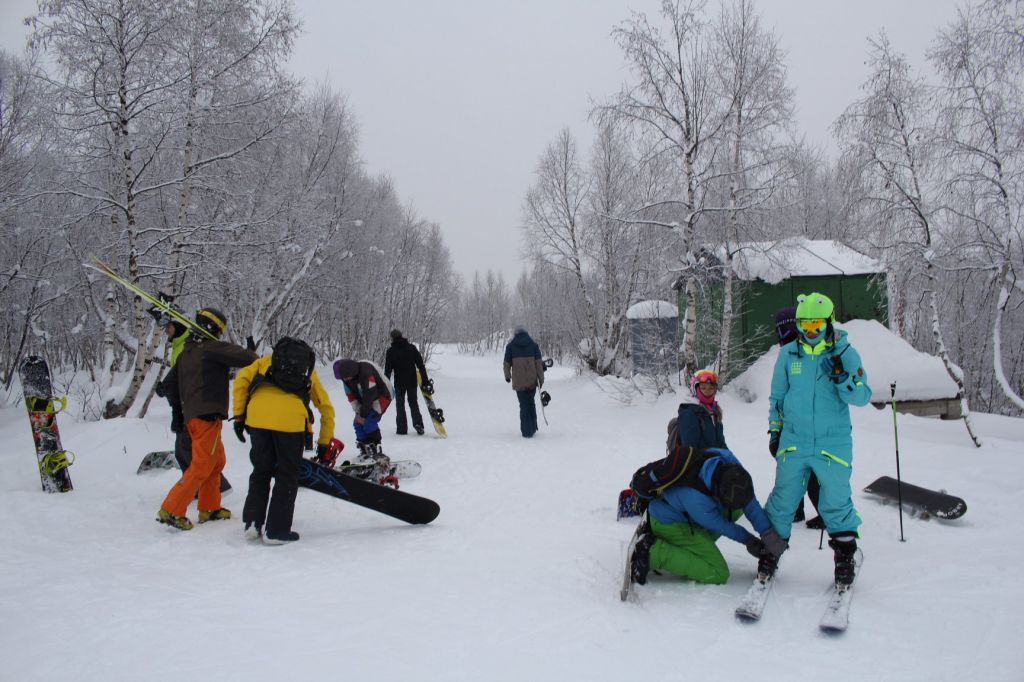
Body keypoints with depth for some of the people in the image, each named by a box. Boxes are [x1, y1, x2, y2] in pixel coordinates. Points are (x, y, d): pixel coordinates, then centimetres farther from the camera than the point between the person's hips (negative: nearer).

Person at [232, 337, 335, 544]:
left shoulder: (267, 360, 31)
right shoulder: (308, 370, 30)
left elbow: (242, 379, 13)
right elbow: (326, 409, 29)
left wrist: (239, 416, 15)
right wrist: (324, 442, 36)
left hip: (258, 417, 2)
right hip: (290, 420, -1)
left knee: (261, 472, 20)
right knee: (287, 477, 12)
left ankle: (252, 523, 19)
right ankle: (277, 531, 12)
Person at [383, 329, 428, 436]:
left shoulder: (391, 351, -6)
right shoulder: (412, 348, 2)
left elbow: (387, 370, -5)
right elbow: (420, 365, 2)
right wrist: (425, 380, 6)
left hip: (399, 382, -2)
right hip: (412, 381, 2)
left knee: (400, 405, 8)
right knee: (413, 403, 14)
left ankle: (402, 428, 5)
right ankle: (418, 423, -4)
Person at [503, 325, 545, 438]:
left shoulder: (510, 346, 0)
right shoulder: (533, 345, 3)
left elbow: (507, 364, 4)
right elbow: (539, 363, -2)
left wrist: (507, 376, 22)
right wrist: (541, 379, 3)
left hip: (518, 382, -2)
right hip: (532, 381, 2)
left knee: (523, 405, 5)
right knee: (531, 403, 19)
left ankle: (527, 431, 3)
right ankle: (533, 428, 25)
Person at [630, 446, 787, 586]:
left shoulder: (727, 460, -24)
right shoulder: (695, 499, -40)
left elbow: (749, 501, -10)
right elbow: (720, 525, -18)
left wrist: (768, 533, -15)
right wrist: (749, 540, -4)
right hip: (669, 524, -9)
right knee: (718, 574, -14)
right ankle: (654, 553, -15)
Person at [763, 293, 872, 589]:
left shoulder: (846, 354, -2)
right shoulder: (788, 354, 4)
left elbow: (862, 398, -5)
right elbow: (777, 397, 14)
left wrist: (843, 378, -23)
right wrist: (774, 431, 14)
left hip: (833, 444, -2)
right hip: (793, 442, 2)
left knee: (836, 503, 4)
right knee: (782, 500, 7)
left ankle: (845, 557, 23)